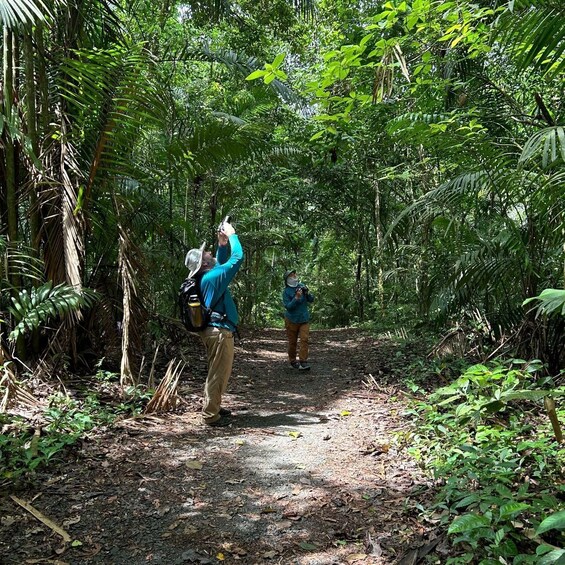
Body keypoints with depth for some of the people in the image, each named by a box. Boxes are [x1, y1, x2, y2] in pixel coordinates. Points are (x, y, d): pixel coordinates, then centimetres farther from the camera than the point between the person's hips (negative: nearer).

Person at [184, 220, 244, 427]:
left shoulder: (207, 276, 10)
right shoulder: (212, 277, -18)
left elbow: (221, 263, 27)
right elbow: (237, 258, -16)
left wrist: (222, 244, 12)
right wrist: (231, 235, -4)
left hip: (214, 330, 10)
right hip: (219, 331, -10)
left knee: (217, 372, 20)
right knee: (219, 373, -3)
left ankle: (212, 407, 31)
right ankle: (210, 415, 4)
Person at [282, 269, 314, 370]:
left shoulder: (302, 286, 1)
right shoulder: (286, 291, -10)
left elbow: (311, 300, 3)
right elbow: (288, 306, -18)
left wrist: (307, 293, -17)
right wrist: (296, 297, -28)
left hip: (304, 319, 3)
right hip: (292, 320, -2)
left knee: (304, 339, -11)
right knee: (292, 342, 7)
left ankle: (303, 362, -13)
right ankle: (293, 361, 26)